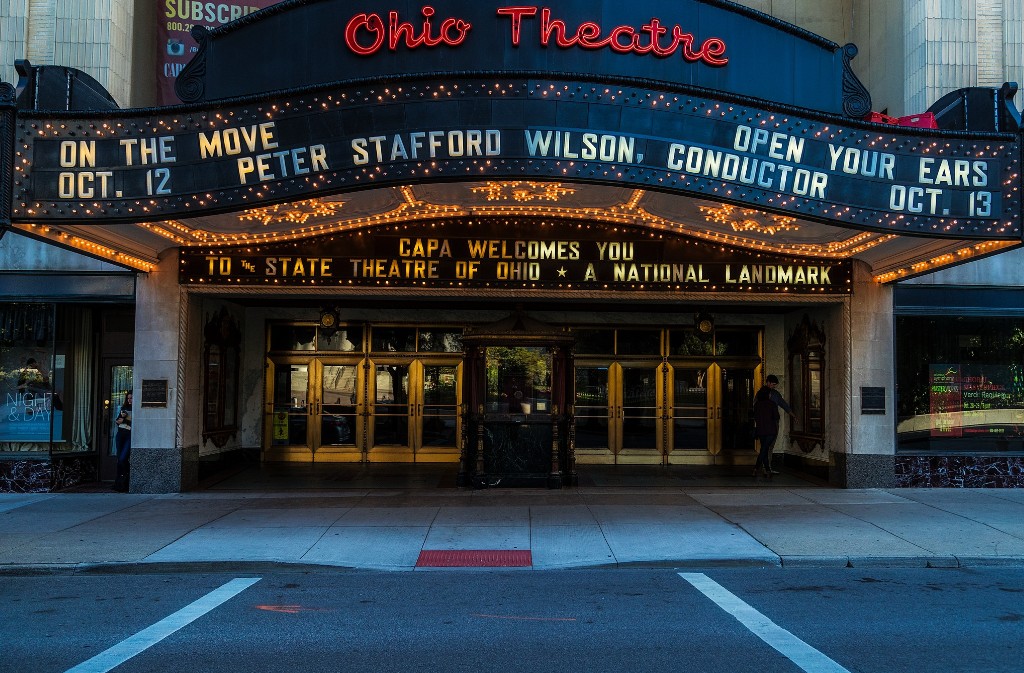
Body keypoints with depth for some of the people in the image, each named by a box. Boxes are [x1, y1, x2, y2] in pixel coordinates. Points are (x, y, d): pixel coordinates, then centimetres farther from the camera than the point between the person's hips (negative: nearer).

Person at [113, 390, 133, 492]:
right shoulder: (124, 408, 16)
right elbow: (117, 420, 12)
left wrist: (124, 420, -7)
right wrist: (122, 416, -6)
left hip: (129, 435, -6)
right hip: (120, 434, 6)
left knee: (123, 459, -13)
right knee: (119, 459, 4)